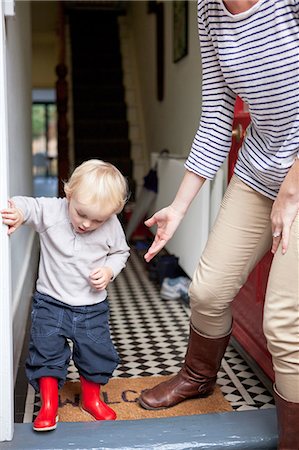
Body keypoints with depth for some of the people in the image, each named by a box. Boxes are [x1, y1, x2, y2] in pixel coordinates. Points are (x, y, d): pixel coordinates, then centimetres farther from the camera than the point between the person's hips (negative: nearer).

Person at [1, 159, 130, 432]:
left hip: (92, 307, 1)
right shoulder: (51, 211, -16)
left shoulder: (112, 226, -11)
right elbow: (29, 207, -16)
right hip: (51, 303, -1)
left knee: (96, 353, 10)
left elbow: (120, 252, 4)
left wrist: (109, 270, -15)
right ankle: (49, 406, 22)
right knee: (46, 352, 2)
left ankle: (92, 399, 36)